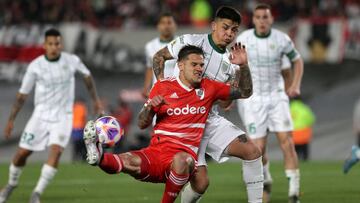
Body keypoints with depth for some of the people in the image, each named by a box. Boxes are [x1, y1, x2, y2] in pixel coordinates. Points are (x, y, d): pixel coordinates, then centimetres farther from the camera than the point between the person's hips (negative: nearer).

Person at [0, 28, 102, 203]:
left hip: (63, 117, -1)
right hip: (41, 115, 1)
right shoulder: (35, 66, -9)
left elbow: (87, 75, 15)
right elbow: (22, 94, -1)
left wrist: (95, 100, 18)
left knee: (55, 151, -23)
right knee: (21, 154, 1)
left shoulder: (71, 61, -7)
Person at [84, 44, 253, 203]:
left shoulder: (209, 88, 9)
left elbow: (244, 92, 19)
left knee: (181, 161, -39)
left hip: (184, 155, 0)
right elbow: (142, 124, 7)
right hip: (156, 152, 0)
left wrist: (243, 65, 3)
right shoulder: (163, 87, 6)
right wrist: (150, 106, -14)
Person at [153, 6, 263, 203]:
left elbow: (224, 102, 5)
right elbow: (159, 56, 6)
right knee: (200, 182, -14)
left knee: (252, 152, -10)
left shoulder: (231, 62, 9)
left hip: (211, 119, 6)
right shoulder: (190, 42, -5)